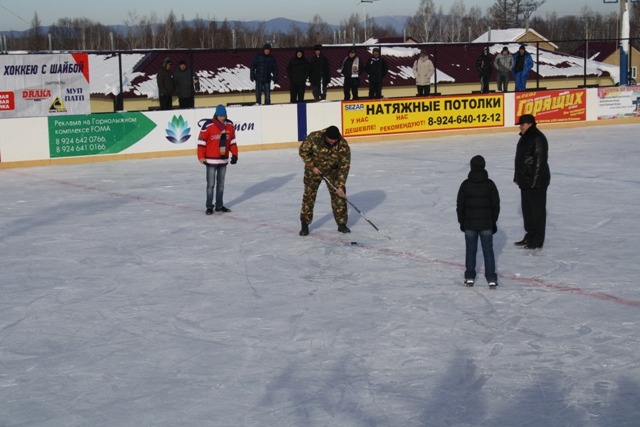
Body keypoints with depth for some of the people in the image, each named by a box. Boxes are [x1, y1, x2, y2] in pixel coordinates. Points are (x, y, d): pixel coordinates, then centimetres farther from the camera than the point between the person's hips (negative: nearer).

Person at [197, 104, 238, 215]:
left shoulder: (229, 125, 2)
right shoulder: (208, 125, -15)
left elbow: (232, 141, 12)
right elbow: (201, 141, -11)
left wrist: (234, 154, 9)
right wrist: (201, 156, -13)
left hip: (223, 160, 5)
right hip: (211, 160, -5)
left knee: (221, 184, 13)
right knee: (211, 184, -1)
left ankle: (219, 205, 22)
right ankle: (209, 207, 6)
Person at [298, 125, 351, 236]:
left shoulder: (343, 145, -28)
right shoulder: (314, 137, -29)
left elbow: (344, 166, -22)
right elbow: (303, 151, -13)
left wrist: (340, 185, -24)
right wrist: (312, 167, -17)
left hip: (333, 171, 1)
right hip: (314, 168, -1)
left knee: (339, 195, -4)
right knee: (309, 195, -2)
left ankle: (342, 223, 9)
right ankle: (305, 224, 8)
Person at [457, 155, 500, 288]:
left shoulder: (465, 184, -7)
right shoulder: (490, 184, -6)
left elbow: (460, 205, -2)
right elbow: (496, 205, 0)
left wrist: (461, 222, 10)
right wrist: (494, 222, 10)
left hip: (469, 224, 0)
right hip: (486, 224, 0)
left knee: (471, 250, 11)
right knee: (488, 250, 6)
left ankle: (470, 277, 15)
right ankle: (491, 278, 5)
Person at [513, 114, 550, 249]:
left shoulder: (538, 139, -18)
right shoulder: (525, 137, 13)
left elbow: (540, 161, -21)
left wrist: (534, 181, -22)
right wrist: (517, 177, 18)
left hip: (536, 182, -10)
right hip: (525, 181, 10)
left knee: (537, 209, -2)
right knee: (527, 208, 16)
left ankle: (538, 240, 5)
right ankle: (530, 236, 28)